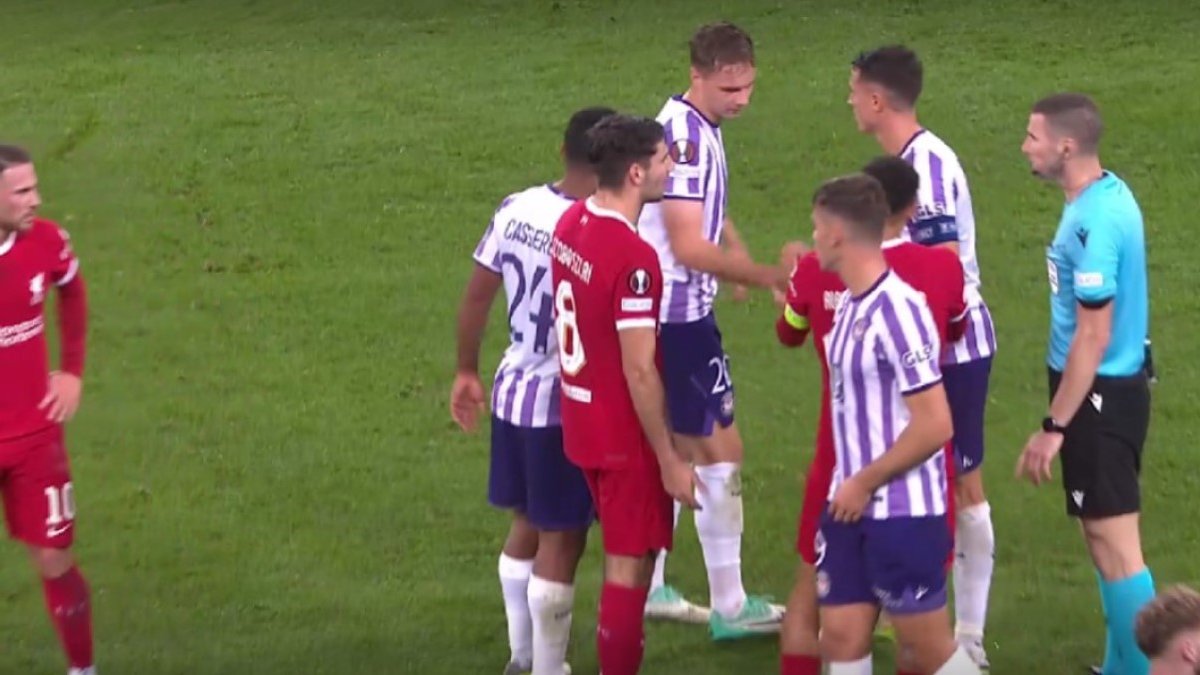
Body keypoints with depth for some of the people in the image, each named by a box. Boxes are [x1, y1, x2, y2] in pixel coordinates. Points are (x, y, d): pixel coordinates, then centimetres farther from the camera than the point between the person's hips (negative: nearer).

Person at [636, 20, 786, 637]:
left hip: (675, 312, 10)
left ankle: (648, 587, 26)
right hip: (679, 314, -10)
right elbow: (689, 246, -25)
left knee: (677, 447, 17)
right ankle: (729, 606, 2)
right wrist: (764, 274, -25)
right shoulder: (683, 134, -21)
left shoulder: (701, 129, 10)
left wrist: (735, 251, 7)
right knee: (720, 450, -4)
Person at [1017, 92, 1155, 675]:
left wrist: (1054, 427, -19)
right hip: (1113, 385, 10)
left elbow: (1092, 337, -23)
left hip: (1099, 394, -10)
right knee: (1106, 535, 18)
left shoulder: (1094, 223, -24)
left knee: (1113, 540, -4)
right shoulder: (1108, 193, 6)